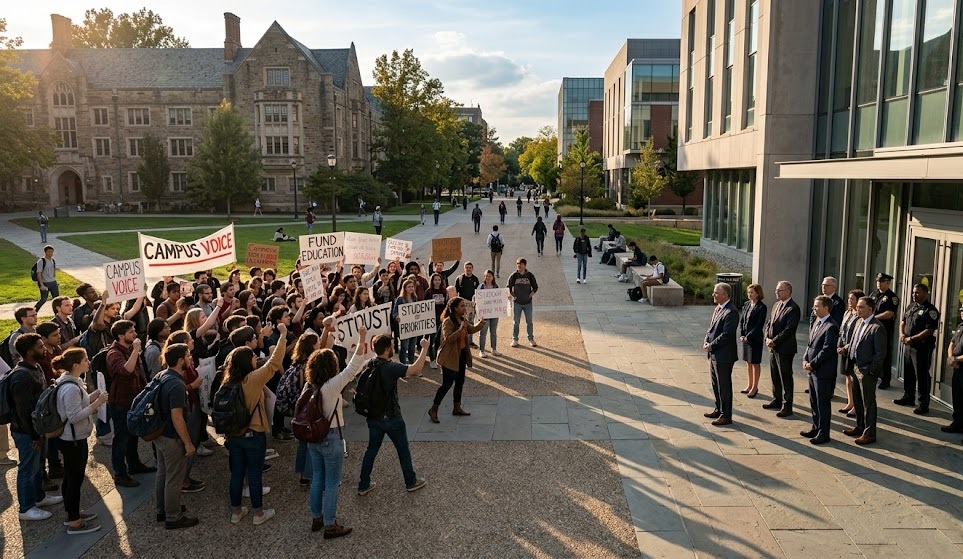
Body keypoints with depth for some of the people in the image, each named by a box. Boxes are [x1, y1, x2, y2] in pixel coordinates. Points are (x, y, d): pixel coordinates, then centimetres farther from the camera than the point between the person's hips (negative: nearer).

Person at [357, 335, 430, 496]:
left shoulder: (369, 365, -4)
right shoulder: (390, 367, -25)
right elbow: (416, 369, -34)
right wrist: (424, 348, -26)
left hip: (373, 417, 6)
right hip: (391, 418, -6)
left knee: (371, 449, 18)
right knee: (403, 450, 13)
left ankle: (364, 485, 24)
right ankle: (411, 482, 27)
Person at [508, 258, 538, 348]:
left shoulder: (530, 275, -3)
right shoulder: (513, 275, -5)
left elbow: (535, 287, 7)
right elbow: (509, 287, 3)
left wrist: (531, 294, -7)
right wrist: (511, 294, -13)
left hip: (528, 302, 1)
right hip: (517, 302, -1)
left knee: (529, 322, 8)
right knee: (516, 322, 7)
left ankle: (531, 339, 20)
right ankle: (515, 340, 18)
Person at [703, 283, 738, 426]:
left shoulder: (731, 312, -20)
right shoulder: (718, 308, 10)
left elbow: (726, 335, -23)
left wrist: (711, 346, -16)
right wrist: (706, 341, 0)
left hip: (724, 355, -9)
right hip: (714, 354, 9)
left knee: (724, 386, 1)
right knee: (716, 384, 20)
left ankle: (726, 415, 12)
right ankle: (718, 410, 34)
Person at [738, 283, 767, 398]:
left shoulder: (761, 307, -13)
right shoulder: (746, 304, 6)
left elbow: (759, 325, -16)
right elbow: (741, 321, 8)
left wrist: (748, 337, -18)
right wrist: (741, 335, -3)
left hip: (755, 338, -6)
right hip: (745, 338, 6)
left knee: (755, 363, 5)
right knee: (748, 362, 15)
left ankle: (755, 387, 15)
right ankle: (749, 385, 26)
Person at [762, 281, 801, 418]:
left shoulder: (793, 308, -15)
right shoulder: (776, 305, 12)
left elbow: (788, 329, -21)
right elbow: (769, 323, 14)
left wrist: (774, 341, -18)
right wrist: (768, 337, -2)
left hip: (785, 348, -8)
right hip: (773, 346, 8)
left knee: (785, 377, 0)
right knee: (775, 375, 17)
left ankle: (787, 406, 8)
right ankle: (777, 400, 31)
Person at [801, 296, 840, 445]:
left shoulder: (831, 327, -17)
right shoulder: (817, 322, 12)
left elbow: (827, 350, -20)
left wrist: (812, 364, -15)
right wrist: (805, 359, 3)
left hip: (824, 372, -9)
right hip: (813, 370, 9)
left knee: (823, 404, 1)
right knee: (814, 402, 17)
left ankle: (823, 434, 11)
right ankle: (816, 428, 30)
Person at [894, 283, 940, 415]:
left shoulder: (930, 310, -13)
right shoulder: (910, 307, 13)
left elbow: (929, 331, -19)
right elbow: (903, 321, 20)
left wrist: (912, 338, -18)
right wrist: (902, 334, 1)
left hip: (922, 347, -8)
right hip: (908, 345, 8)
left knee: (922, 376, -3)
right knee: (908, 373, 18)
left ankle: (924, 404, 5)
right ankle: (908, 397, 32)